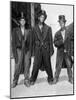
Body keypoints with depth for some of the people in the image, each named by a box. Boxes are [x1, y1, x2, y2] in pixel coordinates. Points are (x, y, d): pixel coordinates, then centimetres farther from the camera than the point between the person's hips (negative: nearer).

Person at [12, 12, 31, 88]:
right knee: (18, 66, -6)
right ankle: (15, 81, 6)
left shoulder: (28, 31, 9)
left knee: (27, 65, 2)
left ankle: (26, 81, 12)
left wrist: (31, 52, 2)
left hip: (27, 50, 2)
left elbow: (30, 41, 8)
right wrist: (15, 53, -6)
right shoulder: (15, 30, 4)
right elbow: (13, 42, 1)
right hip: (19, 50, -2)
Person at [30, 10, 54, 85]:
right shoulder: (34, 28, 7)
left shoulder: (48, 28, 6)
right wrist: (33, 50, 3)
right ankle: (32, 80, 8)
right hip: (38, 49, 0)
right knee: (36, 65, -4)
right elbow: (33, 40, 8)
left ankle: (50, 79, 20)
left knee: (48, 65, 5)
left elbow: (50, 40, 5)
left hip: (46, 49, 0)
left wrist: (51, 50, 0)